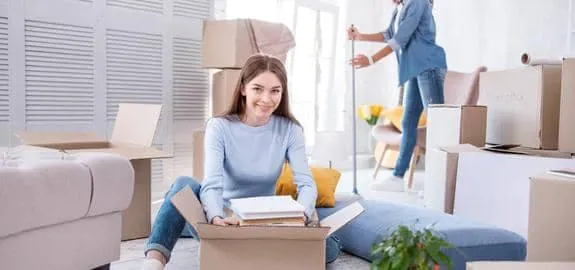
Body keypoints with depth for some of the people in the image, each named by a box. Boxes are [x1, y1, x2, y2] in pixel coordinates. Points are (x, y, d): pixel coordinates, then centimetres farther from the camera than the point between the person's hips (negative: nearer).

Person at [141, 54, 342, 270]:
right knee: (185, 184, -30)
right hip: (224, 225, -1)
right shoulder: (219, 127, -10)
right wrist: (217, 218, -47)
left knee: (330, 247, -25)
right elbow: (212, 184, -24)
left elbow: (306, 183, -15)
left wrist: (301, 215, -38)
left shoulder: (290, 130, -5)